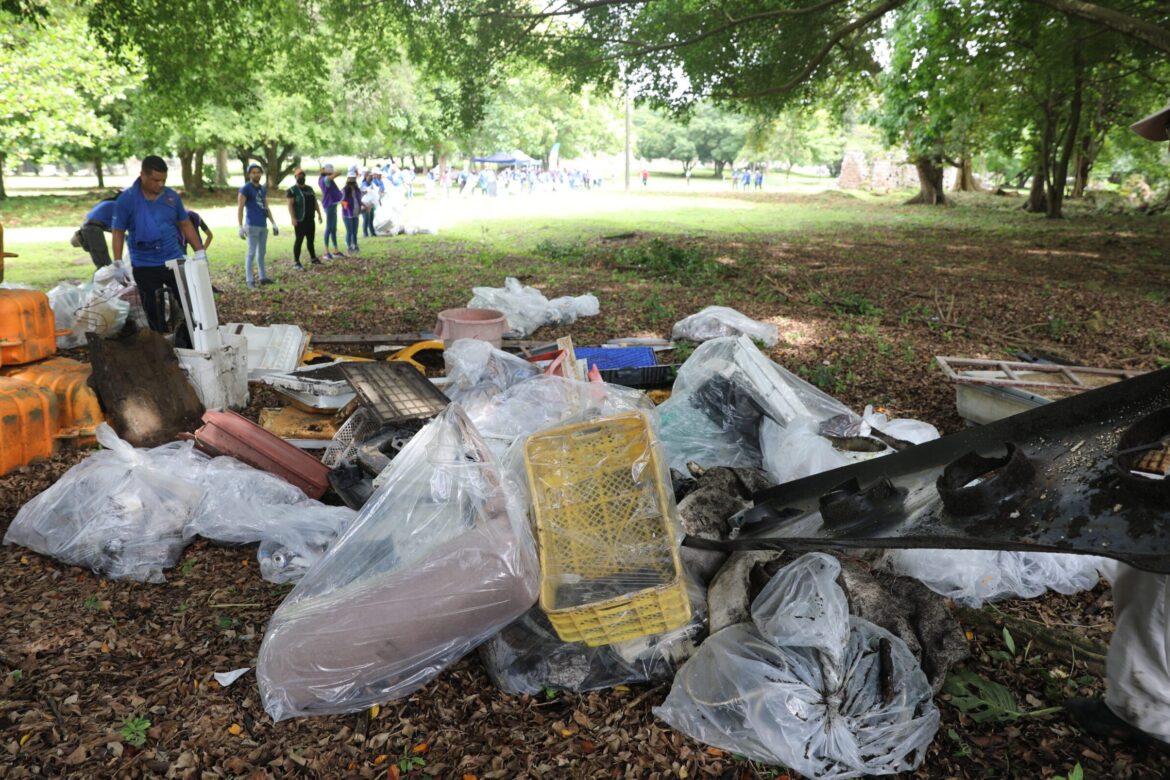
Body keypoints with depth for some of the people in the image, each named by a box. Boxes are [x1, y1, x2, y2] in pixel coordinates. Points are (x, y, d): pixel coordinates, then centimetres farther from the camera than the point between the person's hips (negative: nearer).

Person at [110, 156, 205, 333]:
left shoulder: (172, 196, 0)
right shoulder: (126, 199, -8)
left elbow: (185, 225, 9)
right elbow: (118, 232, -4)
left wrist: (199, 250, 2)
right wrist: (118, 262, -11)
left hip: (174, 260, 2)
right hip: (144, 266, -2)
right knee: (153, 313, 7)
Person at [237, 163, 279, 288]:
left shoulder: (263, 189, 14)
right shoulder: (245, 189, -6)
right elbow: (240, 208, -10)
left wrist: (273, 223, 16)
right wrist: (241, 227, -16)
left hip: (263, 226, 7)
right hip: (252, 226, -7)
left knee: (262, 252, 13)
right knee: (251, 253, -6)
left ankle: (263, 277, 21)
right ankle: (250, 280, -3)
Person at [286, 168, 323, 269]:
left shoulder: (309, 188, 16)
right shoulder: (292, 190, -6)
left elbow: (315, 202, 20)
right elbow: (290, 205, -13)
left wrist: (319, 214, 14)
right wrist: (293, 218, -21)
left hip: (310, 219, 6)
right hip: (300, 220, -6)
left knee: (311, 239, 14)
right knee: (299, 240, -5)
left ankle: (313, 258, 27)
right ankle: (296, 262, 0)